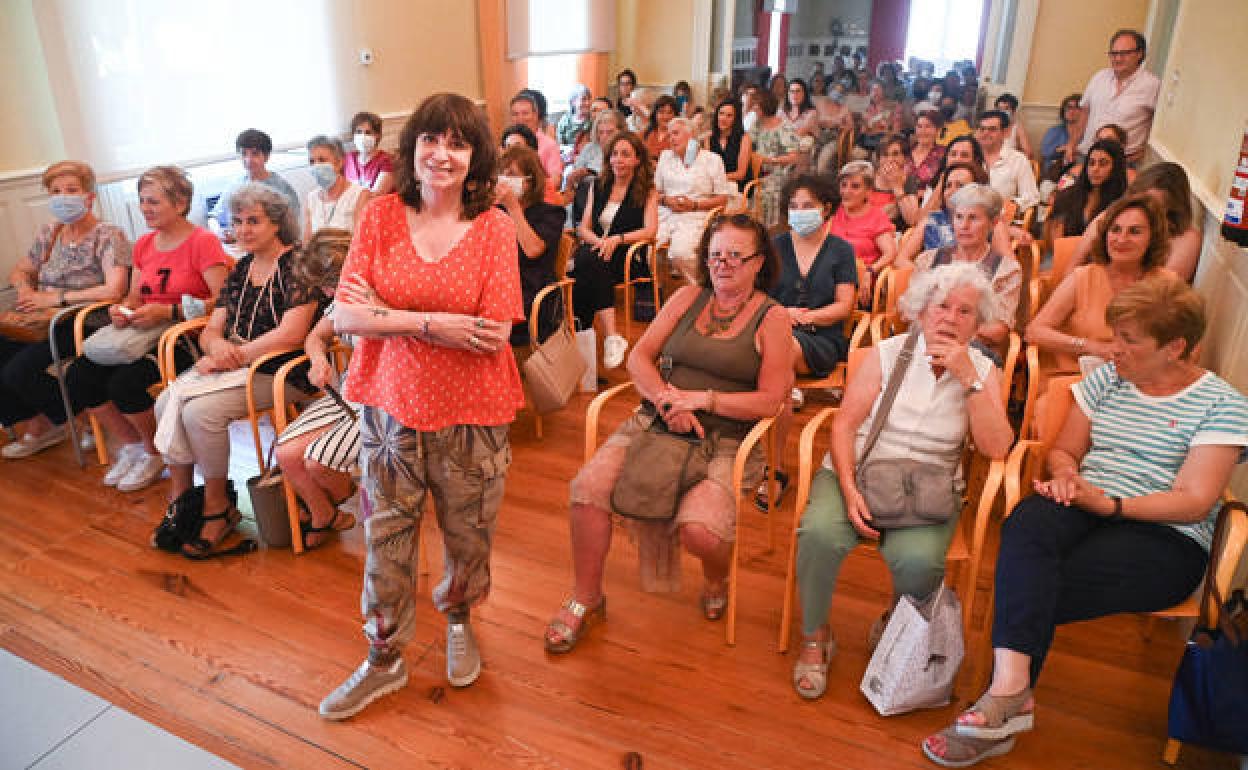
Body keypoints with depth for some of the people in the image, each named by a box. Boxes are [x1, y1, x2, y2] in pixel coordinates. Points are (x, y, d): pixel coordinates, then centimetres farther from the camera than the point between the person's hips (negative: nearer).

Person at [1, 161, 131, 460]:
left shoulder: (107, 236, -9)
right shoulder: (48, 234, 13)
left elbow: (113, 291, -24)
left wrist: (55, 297, -17)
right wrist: (24, 287, 2)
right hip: (46, 322, 7)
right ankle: (34, 426, 6)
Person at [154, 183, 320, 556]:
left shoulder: (296, 265, -9)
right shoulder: (241, 269, 15)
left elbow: (291, 334, -21)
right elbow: (211, 329, 13)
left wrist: (234, 355, -17)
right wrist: (217, 344, -12)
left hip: (277, 373, -7)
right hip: (233, 365, 8)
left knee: (199, 410, -25)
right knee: (165, 403, -14)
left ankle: (217, 507, -6)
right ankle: (180, 496, -1)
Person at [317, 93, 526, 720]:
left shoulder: (494, 227, -8)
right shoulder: (380, 217, -3)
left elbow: (494, 335, -17)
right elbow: (343, 317, -11)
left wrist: (385, 315, -16)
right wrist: (434, 323, -22)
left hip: (471, 411, -1)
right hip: (391, 404, 2)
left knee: (467, 533, 16)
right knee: (386, 538, 14)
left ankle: (458, 619, 47)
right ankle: (384, 660, 36)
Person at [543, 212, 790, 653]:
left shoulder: (772, 319, 2)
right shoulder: (688, 298, 12)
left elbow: (769, 401, -5)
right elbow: (639, 357, 8)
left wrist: (703, 399, -14)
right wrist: (667, 399, -11)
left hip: (724, 441, -3)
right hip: (655, 422, 4)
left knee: (699, 528, -30)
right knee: (587, 488, -19)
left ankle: (716, 581, 10)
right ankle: (586, 600, 3)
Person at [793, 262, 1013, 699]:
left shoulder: (983, 372, 6)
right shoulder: (888, 353, 3)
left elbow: (996, 448, -8)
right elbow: (844, 424, -3)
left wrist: (968, 378, -13)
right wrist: (849, 490, -17)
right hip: (855, 473, 0)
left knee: (919, 560, -31)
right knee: (819, 532, -32)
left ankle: (894, 627, 6)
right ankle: (815, 638, -5)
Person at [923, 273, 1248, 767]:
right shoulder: (1107, 379, 15)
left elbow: (1195, 501, -9)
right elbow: (1063, 452, 17)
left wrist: (1108, 503, -19)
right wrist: (1066, 477, -7)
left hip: (1166, 539, -3)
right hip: (1085, 508, 4)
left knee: (1027, 592, -30)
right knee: (1026, 522, -35)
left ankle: (1004, 705, -14)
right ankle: (1011, 692, -41)